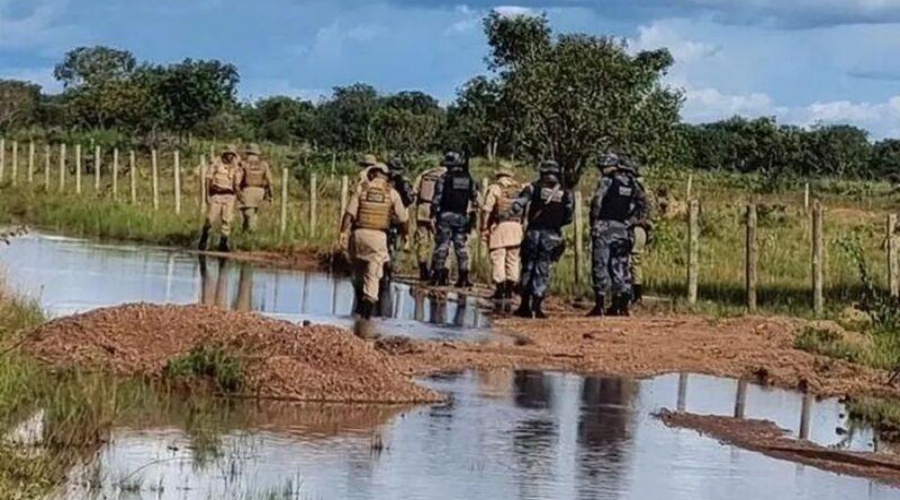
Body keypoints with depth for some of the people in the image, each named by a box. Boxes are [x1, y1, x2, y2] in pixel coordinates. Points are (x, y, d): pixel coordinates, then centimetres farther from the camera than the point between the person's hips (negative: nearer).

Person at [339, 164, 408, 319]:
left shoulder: (362, 190, 4)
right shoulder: (392, 193, 4)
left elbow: (349, 214, -4)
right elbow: (402, 219, 8)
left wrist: (344, 235, -3)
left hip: (359, 233, 1)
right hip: (379, 236, -1)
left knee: (358, 273, 20)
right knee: (373, 274, 2)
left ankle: (360, 304, 26)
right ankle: (368, 302, -10)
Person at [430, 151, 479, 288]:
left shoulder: (445, 178, -5)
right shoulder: (469, 180, 9)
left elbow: (437, 199, -8)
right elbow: (475, 199, 11)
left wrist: (434, 212, 1)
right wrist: (472, 218, 18)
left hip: (446, 216, -4)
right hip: (462, 218, 4)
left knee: (442, 245, -1)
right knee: (462, 246, 7)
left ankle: (439, 273, -4)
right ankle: (463, 275, 3)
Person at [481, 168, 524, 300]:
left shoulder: (495, 188, 1)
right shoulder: (519, 188, 15)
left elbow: (487, 209, -7)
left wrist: (484, 228, -5)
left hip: (499, 225, -4)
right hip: (516, 226, 4)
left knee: (498, 258, -2)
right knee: (513, 259, 10)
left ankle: (500, 290, -6)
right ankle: (510, 290, 10)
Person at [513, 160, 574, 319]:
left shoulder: (534, 188, 4)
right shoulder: (566, 194, 7)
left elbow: (518, 204, -9)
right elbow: (568, 218, 7)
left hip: (533, 233, 0)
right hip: (552, 236, 0)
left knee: (528, 268, 10)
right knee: (543, 270, 4)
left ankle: (525, 306, 10)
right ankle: (537, 306, -3)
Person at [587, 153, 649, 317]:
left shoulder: (607, 181, -6)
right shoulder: (632, 183, 11)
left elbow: (596, 203, -14)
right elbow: (643, 204, 8)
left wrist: (593, 224, -7)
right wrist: (631, 222, 8)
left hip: (605, 228, -5)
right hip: (623, 230, 5)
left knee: (601, 266, -3)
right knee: (620, 266, 11)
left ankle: (599, 305, -7)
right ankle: (621, 305, 9)